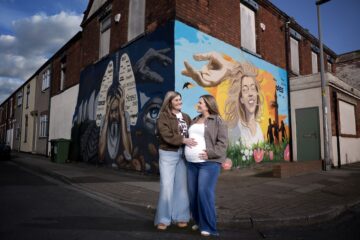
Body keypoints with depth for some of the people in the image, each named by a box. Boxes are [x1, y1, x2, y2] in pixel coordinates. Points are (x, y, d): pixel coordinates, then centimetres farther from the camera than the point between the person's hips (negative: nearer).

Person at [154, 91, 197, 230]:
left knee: (181, 186, 11)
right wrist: (183, 140, -25)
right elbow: (166, 135, -18)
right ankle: (163, 219, 13)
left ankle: (180, 217, 24)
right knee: (167, 186, -2)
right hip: (168, 154, -5)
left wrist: (193, 142, -14)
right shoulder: (163, 117, -4)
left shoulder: (186, 117, 12)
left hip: (183, 154, 5)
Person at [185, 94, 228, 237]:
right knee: (193, 193, 9)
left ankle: (208, 226, 4)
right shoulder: (195, 120, 18)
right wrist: (187, 152, 12)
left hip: (209, 163, -7)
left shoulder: (217, 121, -4)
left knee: (204, 193, -11)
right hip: (192, 163, 7)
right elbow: (188, 136, 24)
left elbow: (222, 142, -10)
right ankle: (199, 222, 27)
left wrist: (210, 153, -19)